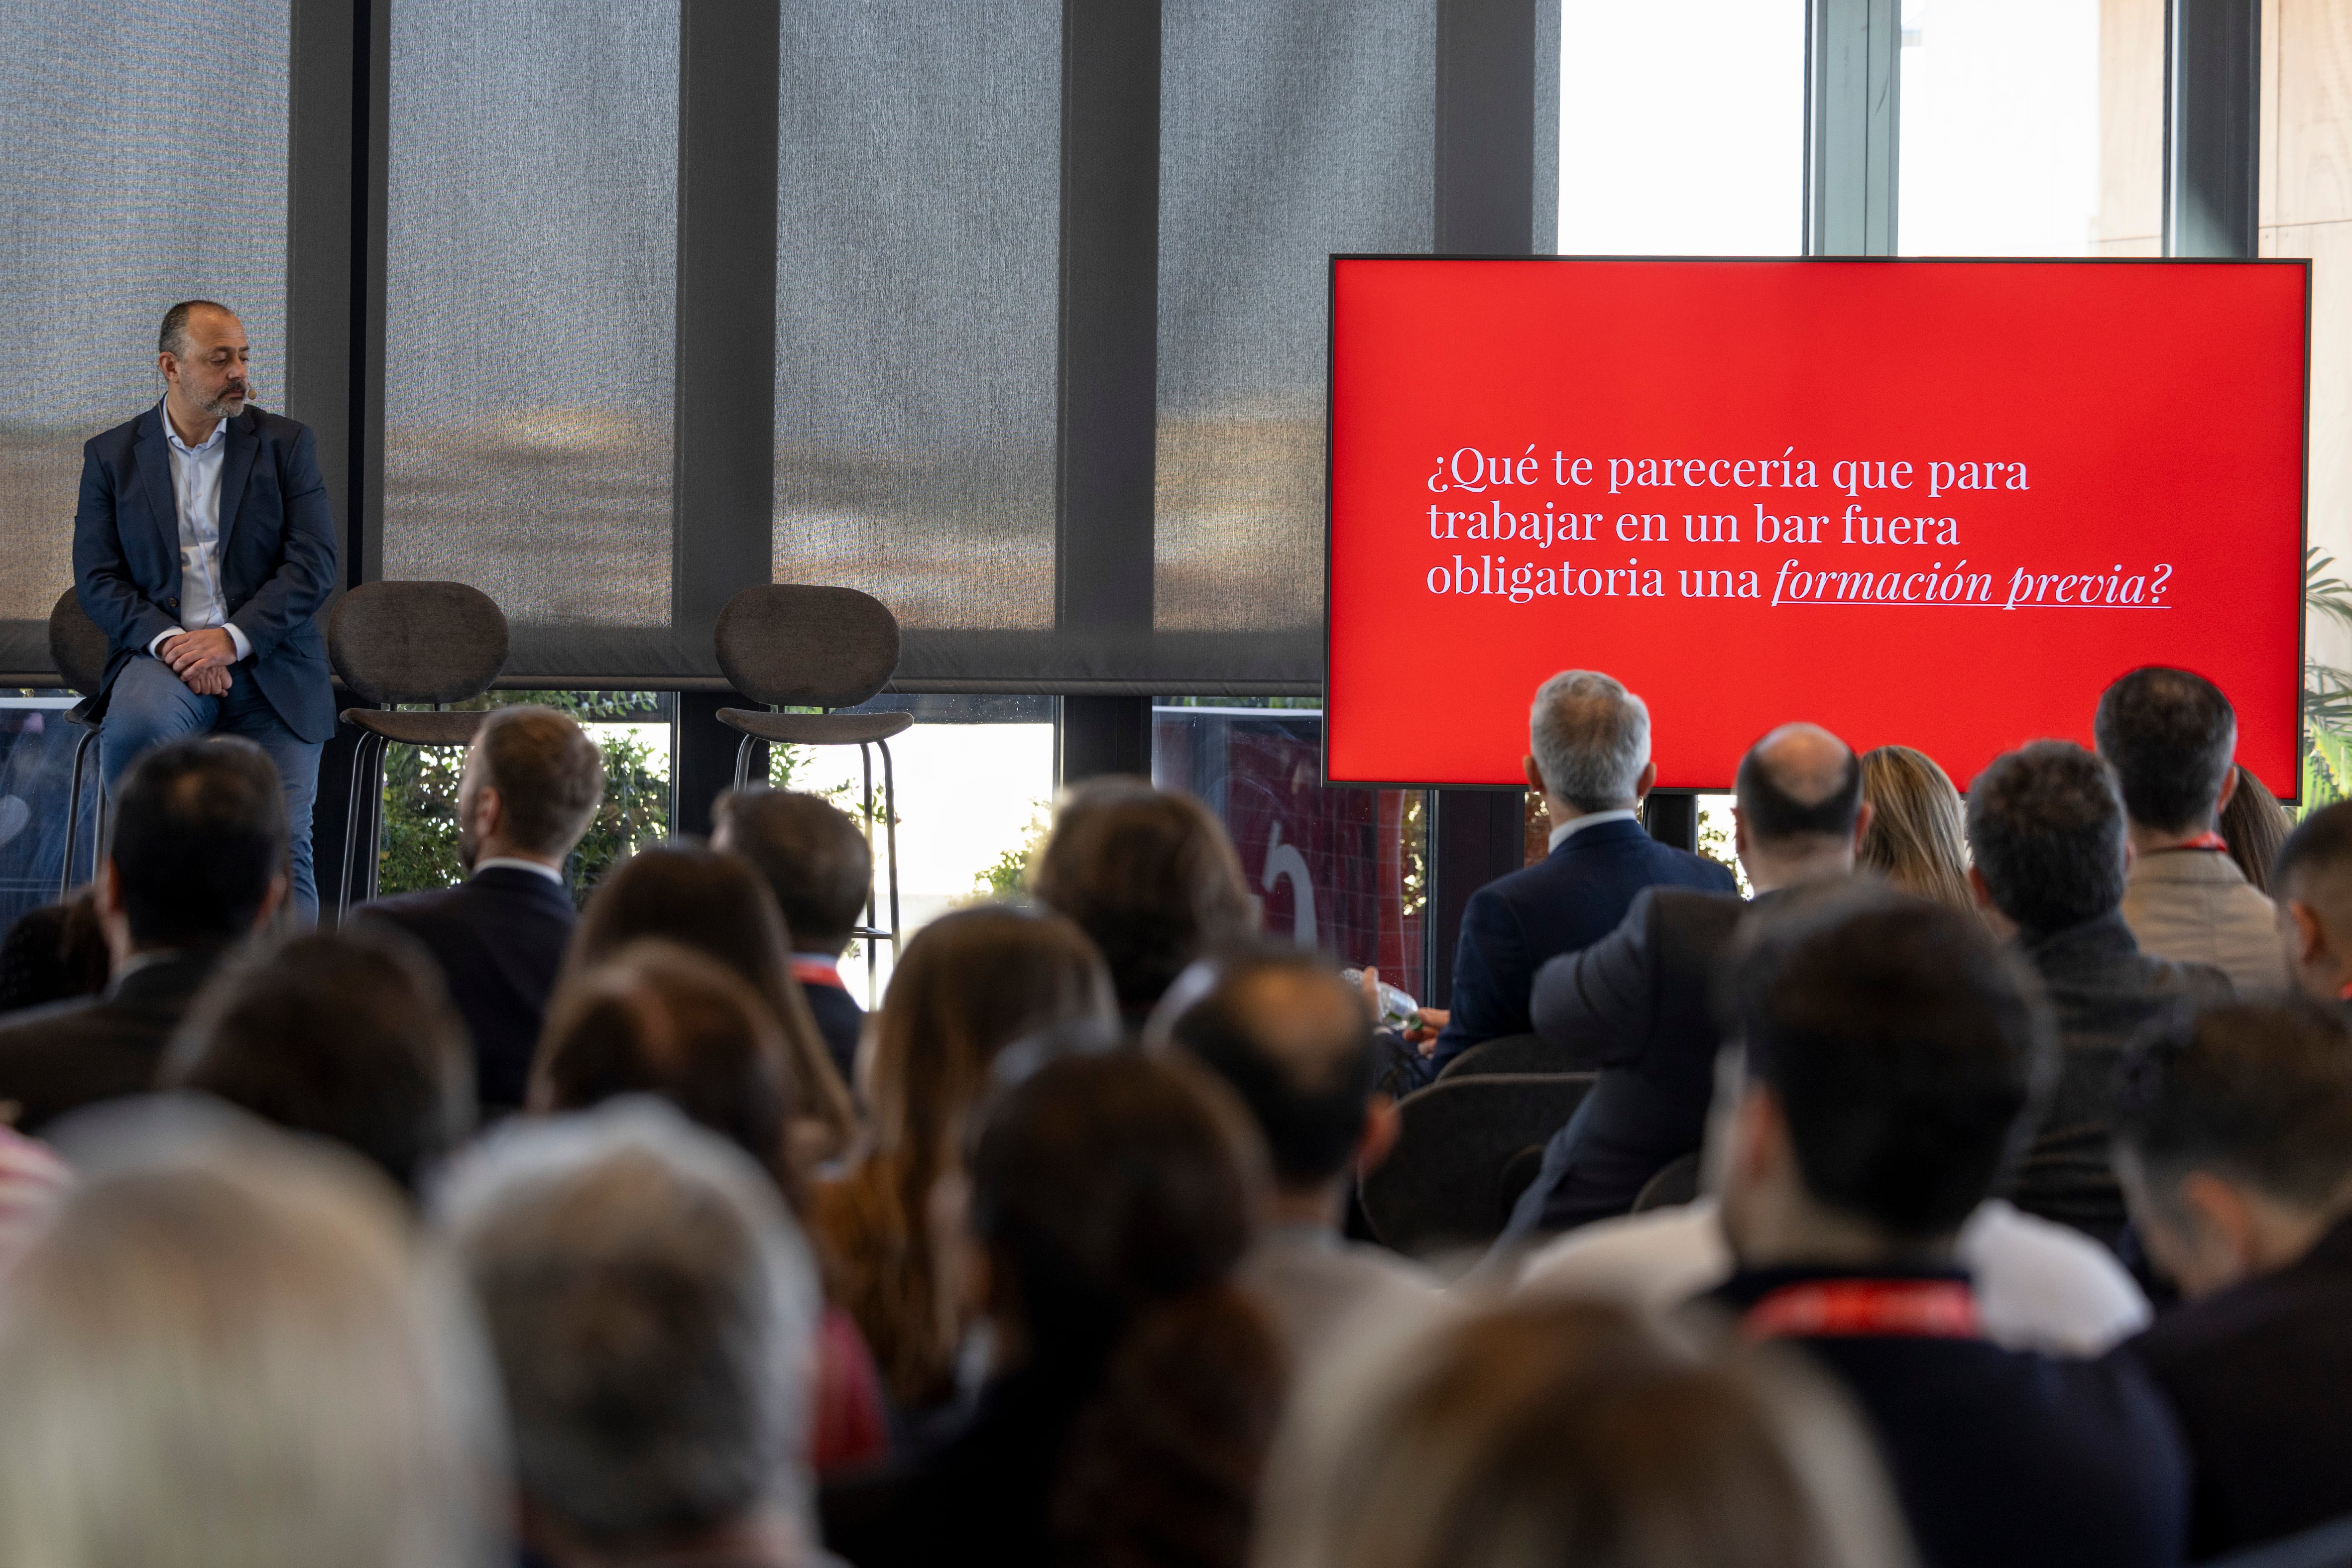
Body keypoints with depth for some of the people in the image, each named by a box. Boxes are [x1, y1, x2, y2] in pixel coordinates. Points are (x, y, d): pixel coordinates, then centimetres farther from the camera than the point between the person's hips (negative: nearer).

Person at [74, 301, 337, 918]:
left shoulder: (285, 444, 9)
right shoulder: (111, 456, 11)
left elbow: (314, 565, 0)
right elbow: (97, 581, 4)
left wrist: (232, 638, -14)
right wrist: (168, 639, -15)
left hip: (267, 663, 1)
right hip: (164, 656, -1)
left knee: (281, 843, -15)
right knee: (136, 726, -34)